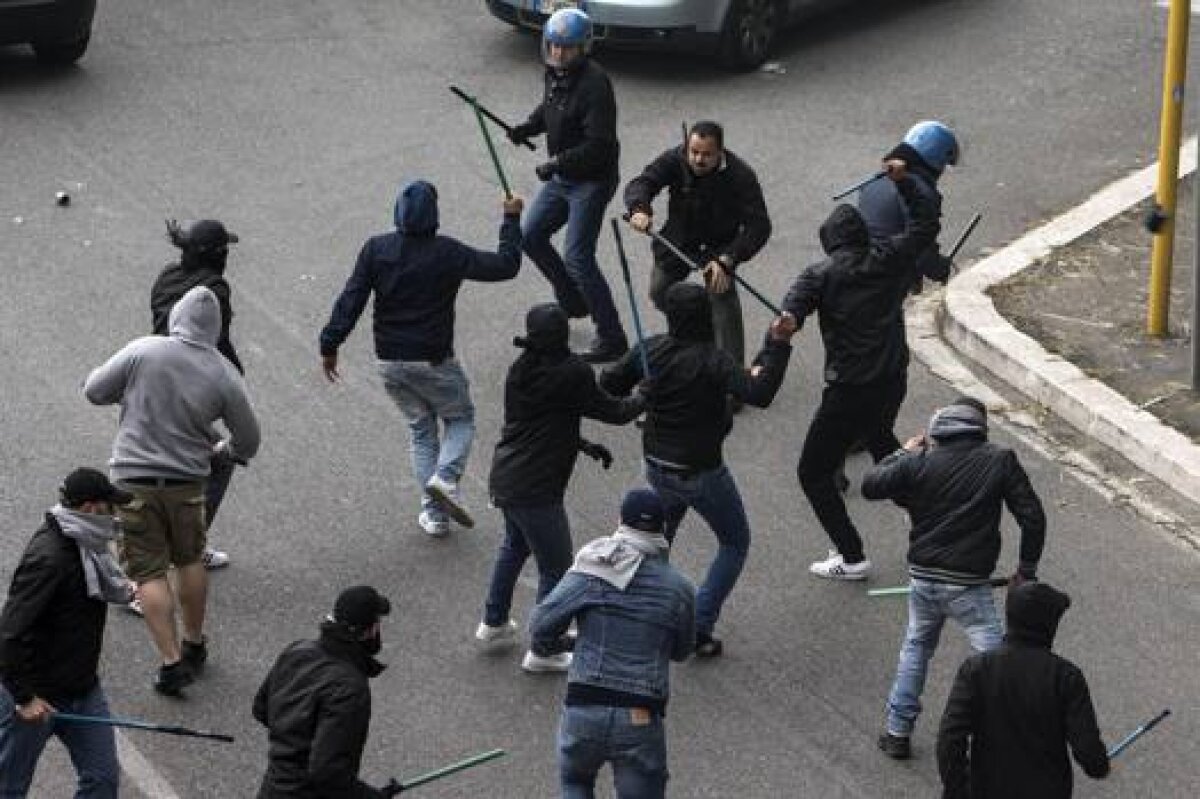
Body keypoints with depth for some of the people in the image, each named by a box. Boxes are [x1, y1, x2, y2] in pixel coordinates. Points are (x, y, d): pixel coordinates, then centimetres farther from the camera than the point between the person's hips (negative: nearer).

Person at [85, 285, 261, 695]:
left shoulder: (142, 351, -13)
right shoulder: (224, 375, -6)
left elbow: (93, 391, -4)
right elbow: (247, 442, 3)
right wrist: (220, 449, 25)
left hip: (135, 480, -2)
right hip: (188, 480, 2)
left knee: (150, 573, 4)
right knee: (190, 562, 22)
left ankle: (172, 661, 0)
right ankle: (194, 644, 36)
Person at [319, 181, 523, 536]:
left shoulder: (376, 249, -5)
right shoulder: (448, 252, -13)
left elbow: (350, 300, -6)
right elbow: (505, 265, -6)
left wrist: (330, 345, 1)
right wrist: (511, 220, 6)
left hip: (389, 361, 4)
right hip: (433, 361, -3)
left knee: (420, 429, 18)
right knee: (461, 419, 18)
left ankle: (433, 513, 12)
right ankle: (445, 476, -11)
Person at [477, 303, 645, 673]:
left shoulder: (521, 370, 5)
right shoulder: (571, 373, -19)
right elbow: (613, 412, -8)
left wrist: (585, 445, 17)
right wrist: (645, 398, 10)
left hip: (503, 479, 9)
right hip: (535, 490, -9)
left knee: (514, 545, 33)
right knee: (556, 570, 7)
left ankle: (493, 622, 45)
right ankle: (542, 651, 17)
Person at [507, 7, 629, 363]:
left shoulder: (594, 84, -25)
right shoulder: (554, 73, 1)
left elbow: (598, 146, -29)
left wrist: (556, 164, -29)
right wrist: (527, 127, 4)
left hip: (592, 180, -9)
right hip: (562, 177, 9)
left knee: (577, 257, -13)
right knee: (531, 236, 17)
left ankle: (612, 338, -5)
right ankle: (572, 301, 37)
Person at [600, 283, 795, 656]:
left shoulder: (652, 350, -7)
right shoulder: (712, 361, -24)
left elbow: (608, 384, 2)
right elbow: (758, 394, -34)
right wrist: (777, 345, -31)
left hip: (658, 468, 6)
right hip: (702, 473, -6)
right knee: (735, 542, 14)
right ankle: (699, 627, 6)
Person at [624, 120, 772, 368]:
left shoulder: (740, 175, -30)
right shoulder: (675, 160, -23)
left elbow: (758, 226, -32)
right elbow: (640, 183, -30)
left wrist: (727, 260, -45)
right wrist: (639, 210, -55)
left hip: (719, 245, -4)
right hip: (678, 238, 4)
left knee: (722, 292, -23)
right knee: (659, 293, 12)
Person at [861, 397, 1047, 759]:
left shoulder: (920, 462, -3)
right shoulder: (1001, 461, -6)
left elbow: (870, 486, 6)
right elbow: (1032, 516, -5)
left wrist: (902, 453, 18)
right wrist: (1027, 567, 7)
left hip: (923, 579, 3)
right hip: (968, 585, -3)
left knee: (916, 645, 24)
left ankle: (898, 731, 28)